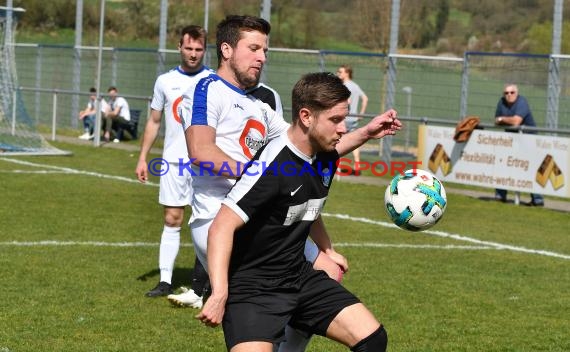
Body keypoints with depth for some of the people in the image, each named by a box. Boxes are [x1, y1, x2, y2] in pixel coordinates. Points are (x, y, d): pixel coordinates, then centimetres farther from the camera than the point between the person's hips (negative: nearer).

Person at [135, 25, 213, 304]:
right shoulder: (165, 81, 8)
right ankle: (165, 281, 6)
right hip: (174, 160, 2)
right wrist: (142, 158, 9)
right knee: (172, 220, 3)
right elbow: (154, 121, 14)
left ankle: (200, 285, 2)